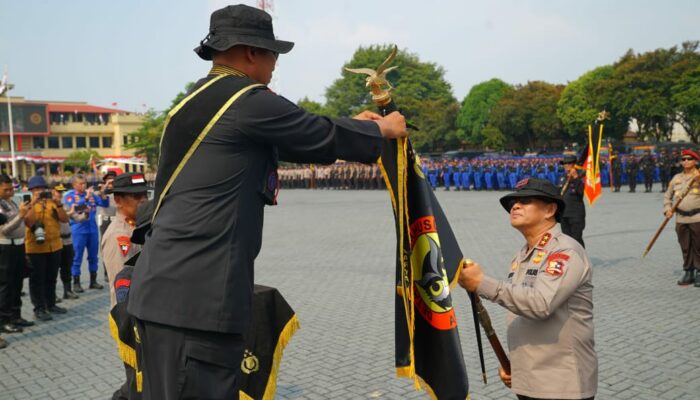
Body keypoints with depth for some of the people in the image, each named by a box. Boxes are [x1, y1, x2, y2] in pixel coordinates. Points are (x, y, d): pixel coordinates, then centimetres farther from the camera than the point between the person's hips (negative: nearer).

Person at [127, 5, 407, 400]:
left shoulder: (197, 99, 17)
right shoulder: (248, 100, -12)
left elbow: (294, 138, 24)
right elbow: (324, 139, -2)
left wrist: (351, 126, 30)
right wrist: (383, 130, 17)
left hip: (166, 286, 10)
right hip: (194, 294, -10)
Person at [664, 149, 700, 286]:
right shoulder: (676, 178, 12)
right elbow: (667, 196, 19)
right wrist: (667, 209, 5)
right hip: (681, 218, 4)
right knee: (685, 247, 9)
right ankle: (688, 273, 18)